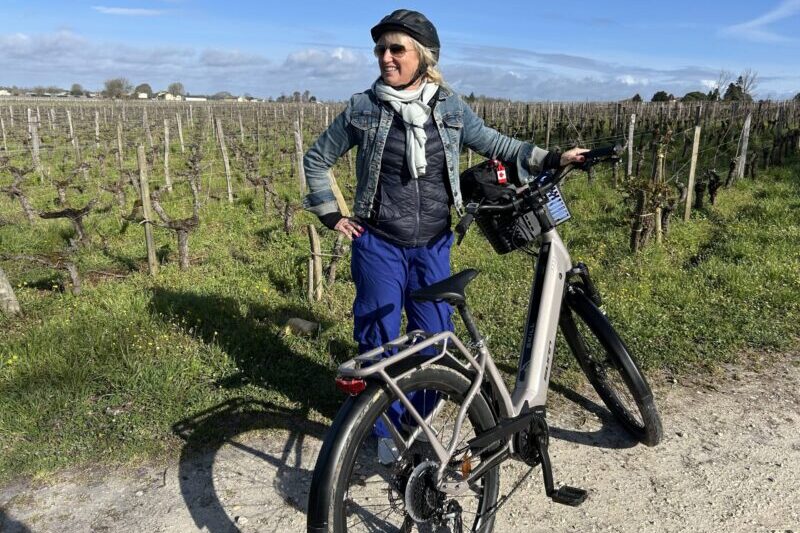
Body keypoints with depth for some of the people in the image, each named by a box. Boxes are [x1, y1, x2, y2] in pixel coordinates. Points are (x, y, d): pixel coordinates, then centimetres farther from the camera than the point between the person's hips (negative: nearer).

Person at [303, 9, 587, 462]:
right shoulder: (363, 109, -4)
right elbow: (317, 160, 7)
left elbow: (495, 144, 10)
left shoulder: (450, 108, 0)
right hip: (379, 247, -2)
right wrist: (331, 215, 2)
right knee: (379, 341, 5)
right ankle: (387, 431, 26)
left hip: (433, 247, 2)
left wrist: (550, 159, 0)